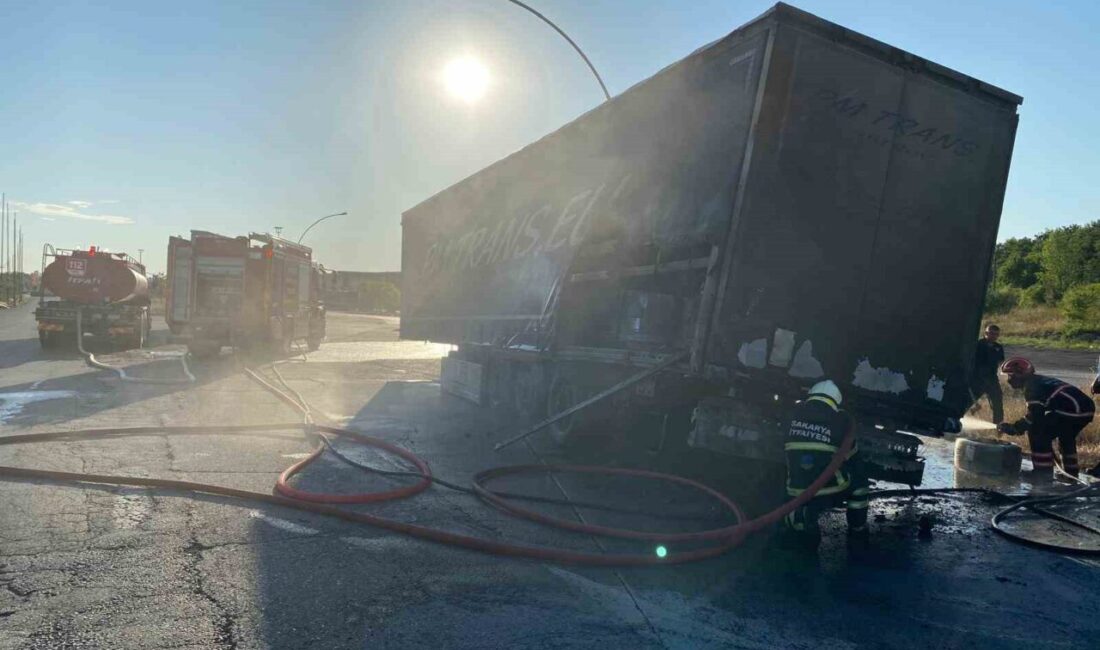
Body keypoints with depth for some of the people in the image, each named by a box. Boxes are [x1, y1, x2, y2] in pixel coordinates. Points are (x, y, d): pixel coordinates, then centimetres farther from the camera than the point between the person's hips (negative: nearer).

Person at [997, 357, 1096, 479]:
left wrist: (1013, 428, -9)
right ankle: (1071, 473, 40)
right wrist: (1018, 426, 18)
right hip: (1086, 407, 11)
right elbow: (1039, 413, 26)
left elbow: (1035, 415, -15)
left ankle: (1043, 473, 0)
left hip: (1073, 410, -11)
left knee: (1038, 434, -3)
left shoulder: (1031, 386, -7)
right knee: (1066, 437, 32)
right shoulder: (1039, 381, 24)